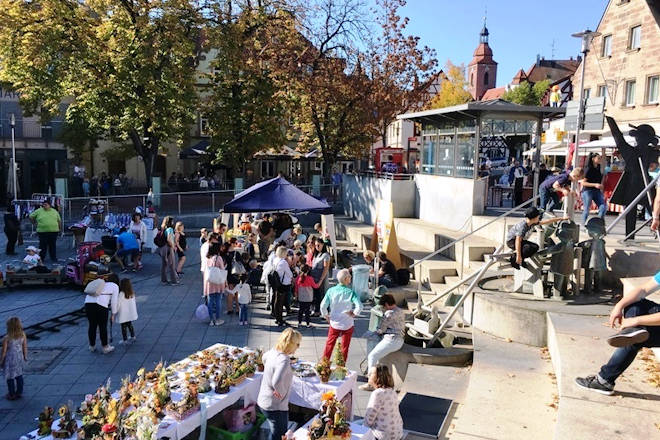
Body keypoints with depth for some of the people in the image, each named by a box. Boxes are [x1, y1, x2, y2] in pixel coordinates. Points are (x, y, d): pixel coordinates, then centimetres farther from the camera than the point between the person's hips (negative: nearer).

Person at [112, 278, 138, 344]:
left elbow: (117, 304, -16)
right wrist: (135, 311, 20)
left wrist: (114, 313, -7)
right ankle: (133, 337, 30)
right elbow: (134, 303, 8)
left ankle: (125, 340, 13)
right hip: (130, 314, 6)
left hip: (123, 315, -6)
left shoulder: (121, 294, -20)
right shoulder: (132, 294, -1)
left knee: (124, 327, 5)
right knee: (130, 325, 21)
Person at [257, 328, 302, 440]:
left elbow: (264, 357, 23)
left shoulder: (273, 352, -2)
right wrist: (280, 392, -24)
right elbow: (277, 381, -43)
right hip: (275, 407, -9)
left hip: (263, 401, 9)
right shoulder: (284, 360, -29)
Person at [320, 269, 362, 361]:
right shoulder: (350, 292, -17)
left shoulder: (331, 290, -10)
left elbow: (323, 306, -10)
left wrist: (326, 316, 6)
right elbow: (359, 306, -28)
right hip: (348, 324, -2)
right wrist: (354, 314, -9)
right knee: (345, 346, 15)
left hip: (334, 323, 2)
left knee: (329, 344, 19)